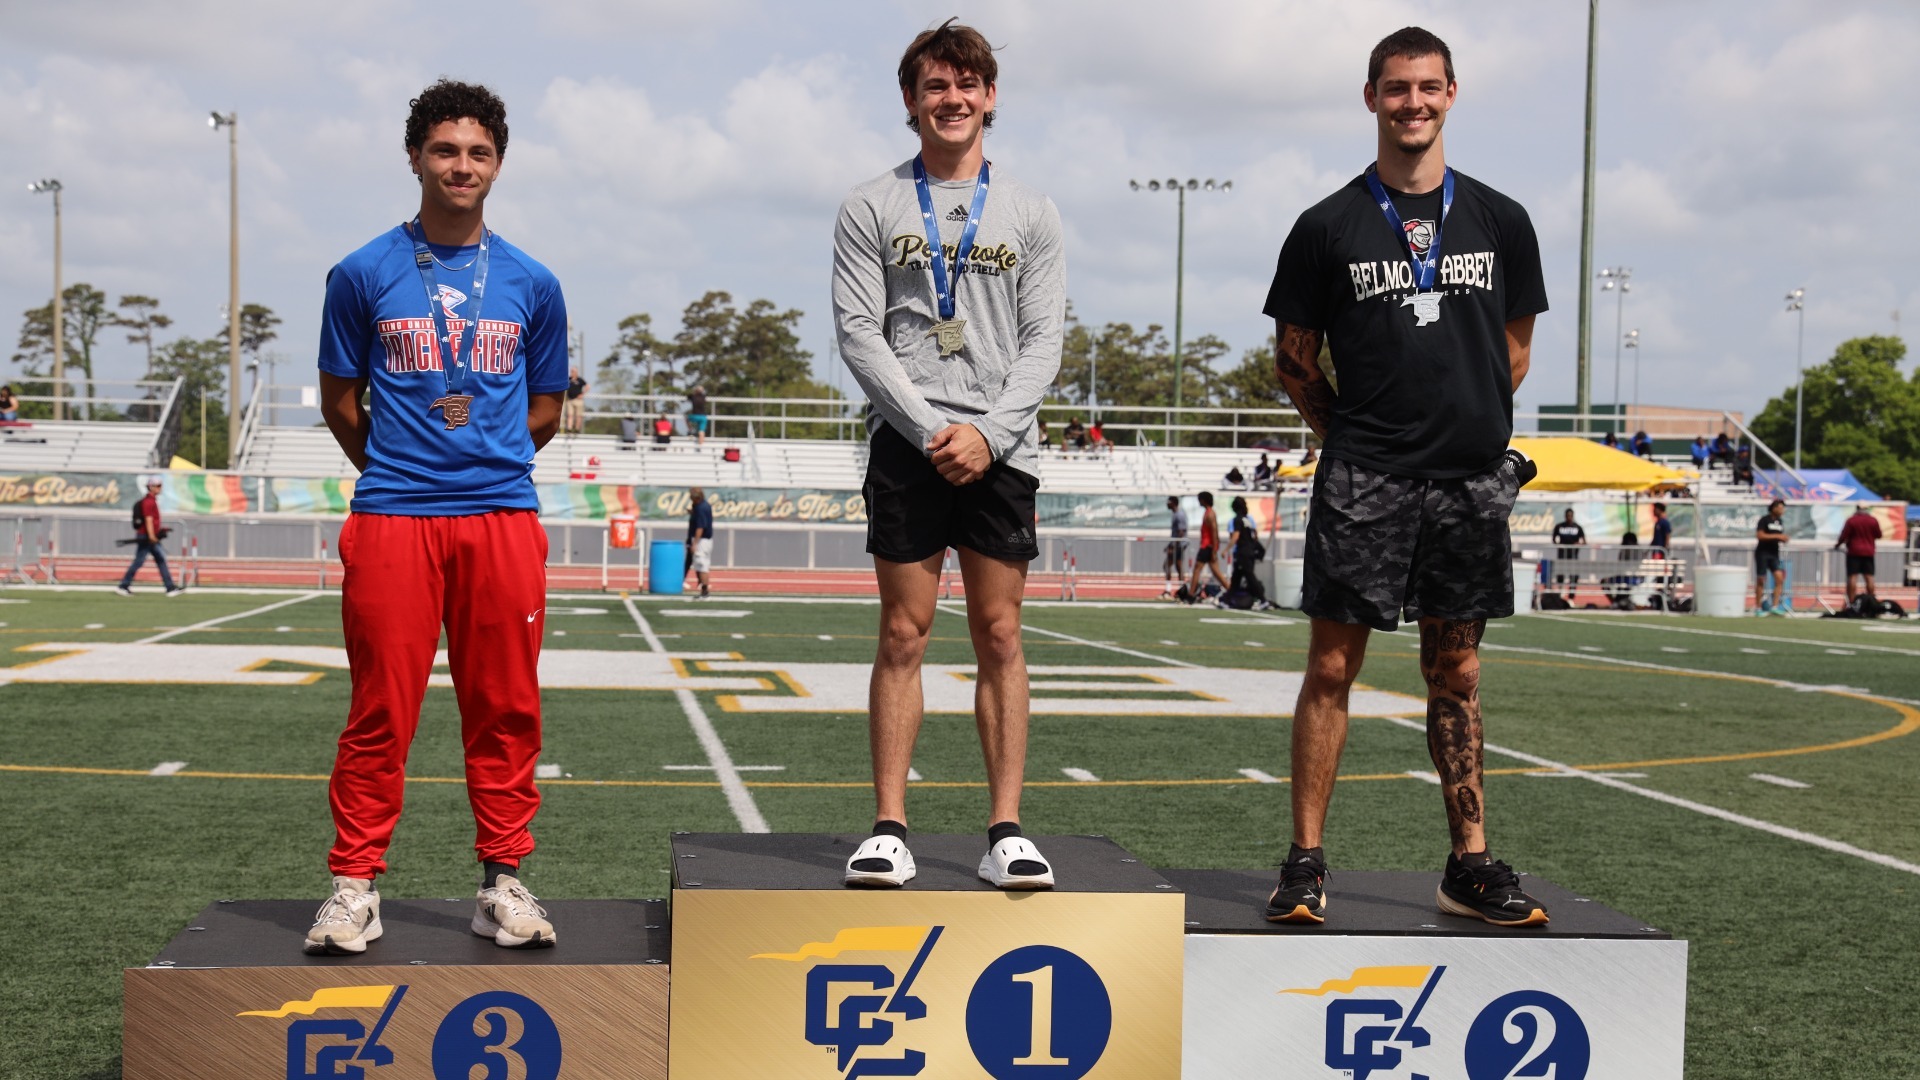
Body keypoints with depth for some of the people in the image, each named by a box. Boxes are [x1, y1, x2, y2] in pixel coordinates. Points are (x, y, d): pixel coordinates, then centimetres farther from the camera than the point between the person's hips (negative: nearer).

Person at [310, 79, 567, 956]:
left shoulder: (532, 285, 9)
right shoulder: (363, 275, 5)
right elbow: (341, 402, 12)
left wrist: (487, 459, 10)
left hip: (503, 514, 2)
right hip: (391, 517, -1)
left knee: (504, 711, 4)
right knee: (381, 711, -2)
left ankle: (502, 882, 12)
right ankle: (355, 886, 6)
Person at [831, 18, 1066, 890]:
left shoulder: (1030, 214, 10)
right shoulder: (872, 208, 6)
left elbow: (1043, 341, 4)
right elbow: (859, 334, -1)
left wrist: (987, 432, -10)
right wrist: (930, 429, -11)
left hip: (999, 448, 1)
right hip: (908, 446, -1)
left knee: (999, 633, 1)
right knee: (904, 633, -1)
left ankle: (1005, 831, 4)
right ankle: (889, 829, 2)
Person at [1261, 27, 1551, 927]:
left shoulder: (1500, 222, 8)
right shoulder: (1329, 228, 1)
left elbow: (1514, 349, 17)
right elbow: (1294, 361, 7)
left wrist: (1468, 430, 11)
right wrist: (1356, 437, 3)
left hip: (1472, 482, 3)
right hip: (1362, 482, -2)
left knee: (1456, 673, 9)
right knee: (1332, 666, -3)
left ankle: (1470, 865, 15)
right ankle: (1306, 864, 2)